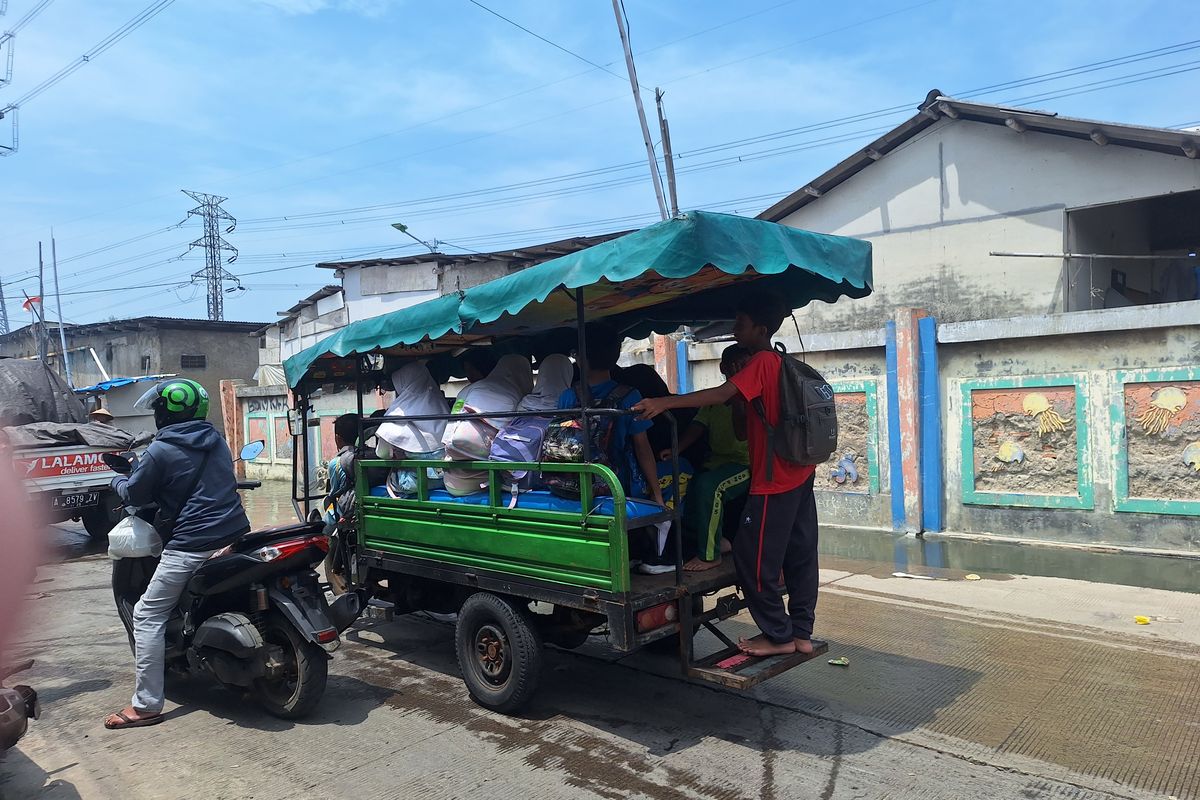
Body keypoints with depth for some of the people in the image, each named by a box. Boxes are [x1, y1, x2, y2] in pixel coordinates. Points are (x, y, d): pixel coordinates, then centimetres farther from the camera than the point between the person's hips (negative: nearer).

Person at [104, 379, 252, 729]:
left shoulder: (161, 451, -8)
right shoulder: (217, 440, 12)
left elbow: (134, 494, 2)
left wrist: (117, 481, 26)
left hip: (192, 546, -7)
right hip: (235, 534, 7)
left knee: (148, 615, 3)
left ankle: (147, 705, 2)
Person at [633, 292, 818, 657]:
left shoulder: (761, 362, -14)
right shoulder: (780, 363, 14)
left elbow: (722, 394, -29)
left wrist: (666, 402, -33)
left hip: (774, 482, -10)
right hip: (799, 475, 10)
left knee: (753, 557, 0)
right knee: (799, 556, 13)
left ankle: (779, 635, 10)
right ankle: (801, 633, 22)